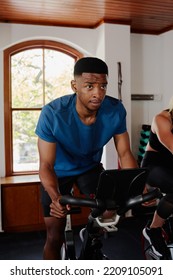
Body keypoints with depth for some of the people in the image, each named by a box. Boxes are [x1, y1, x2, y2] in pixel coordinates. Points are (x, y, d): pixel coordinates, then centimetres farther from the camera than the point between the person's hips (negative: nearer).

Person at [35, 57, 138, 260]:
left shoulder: (115, 110, -24)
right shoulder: (52, 113, -33)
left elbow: (124, 153, -16)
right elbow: (46, 165, -30)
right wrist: (56, 198, -48)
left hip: (90, 167, 3)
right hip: (59, 172, -2)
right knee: (55, 237, 2)